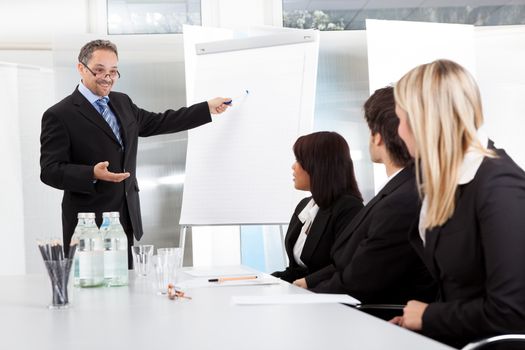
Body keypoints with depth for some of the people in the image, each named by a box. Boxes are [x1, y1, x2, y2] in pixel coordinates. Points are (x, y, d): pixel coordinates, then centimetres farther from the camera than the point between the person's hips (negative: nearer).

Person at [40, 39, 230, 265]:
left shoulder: (122, 103, 16)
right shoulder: (59, 116, -7)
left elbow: (158, 123, 27)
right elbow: (50, 171, -11)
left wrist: (208, 108, 28)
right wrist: (93, 174, -27)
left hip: (127, 221, 6)